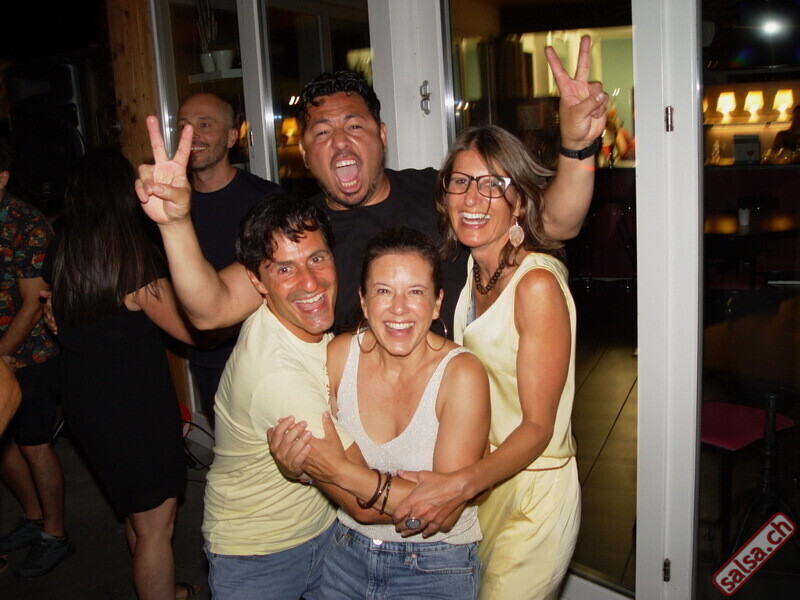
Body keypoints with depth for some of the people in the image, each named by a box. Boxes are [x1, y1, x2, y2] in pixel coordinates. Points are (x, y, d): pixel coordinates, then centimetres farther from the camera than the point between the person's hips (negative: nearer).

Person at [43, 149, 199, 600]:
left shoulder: (60, 258, -2)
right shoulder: (135, 264, -22)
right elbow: (191, 330, -14)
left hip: (84, 405, 8)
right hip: (136, 406, -8)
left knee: (138, 514, 26)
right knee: (155, 526, 8)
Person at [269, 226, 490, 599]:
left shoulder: (461, 374, -23)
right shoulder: (339, 354, -13)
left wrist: (343, 472, -30)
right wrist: (297, 464, -27)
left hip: (435, 568, -3)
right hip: (347, 552, 3)